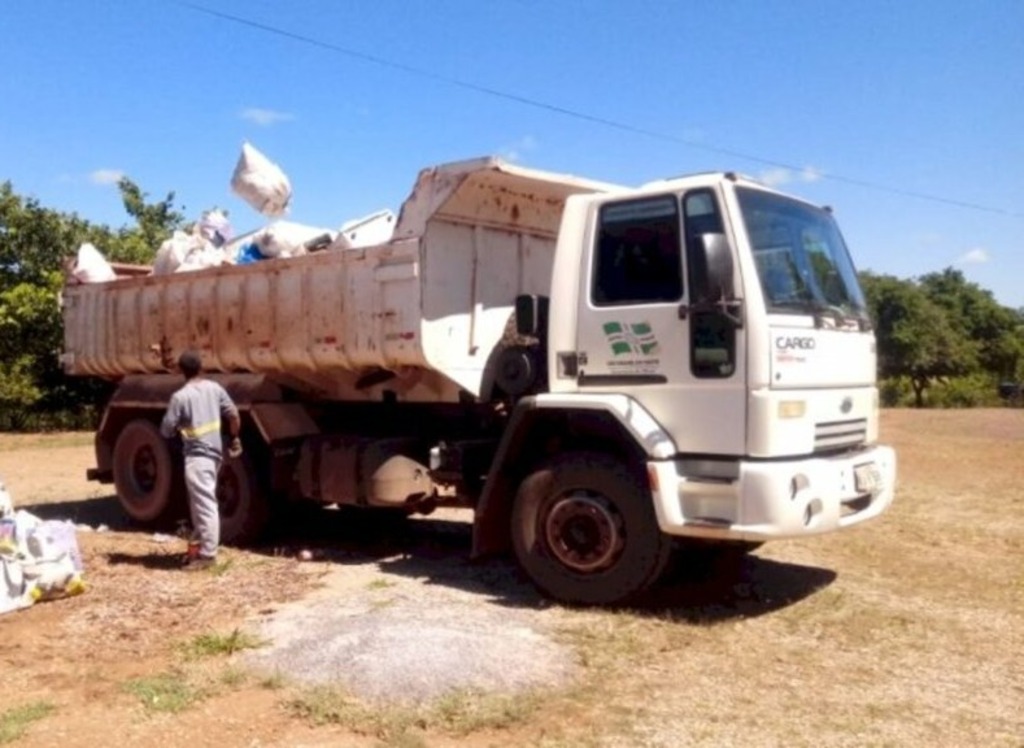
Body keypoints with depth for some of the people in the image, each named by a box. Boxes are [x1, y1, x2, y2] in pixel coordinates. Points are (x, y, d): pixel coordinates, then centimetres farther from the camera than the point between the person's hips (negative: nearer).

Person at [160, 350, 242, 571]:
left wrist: (179, 428, 13)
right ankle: (200, 545, 28)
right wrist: (235, 439, 19)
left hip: (197, 455, -7)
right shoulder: (214, 388, 5)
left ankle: (207, 554, -3)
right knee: (201, 503, 19)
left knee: (205, 504, -6)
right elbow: (233, 415, 7)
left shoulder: (180, 396, -12)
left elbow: (166, 431, -9)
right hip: (214, 452, 7)